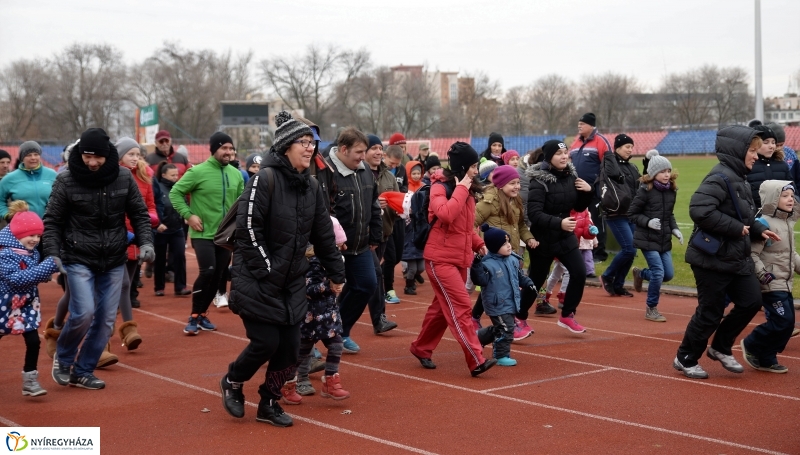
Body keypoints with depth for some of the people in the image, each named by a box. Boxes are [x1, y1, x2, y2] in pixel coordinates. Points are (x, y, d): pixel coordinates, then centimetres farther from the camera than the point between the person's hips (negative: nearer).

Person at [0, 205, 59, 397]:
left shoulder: (33, 253, 1)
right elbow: (16, 279, -32)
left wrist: (51, 268, -8)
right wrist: (48, 266, -33)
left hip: (27, 304, 6)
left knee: (33, 341, -4)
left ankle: (30, 381, 5)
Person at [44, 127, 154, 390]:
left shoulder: (124, 179, -3)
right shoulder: (66, 181, -9)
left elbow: (139, 215, 6)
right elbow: (52, 222, -3)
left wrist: (146, 242, -9)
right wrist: (53, 254, -14)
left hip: (114, 262, 3)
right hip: (79, 260, -3)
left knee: (106, 320, 5)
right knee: (84, 313, -15)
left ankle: (83, 371, 21)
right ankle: (63, 358, 14)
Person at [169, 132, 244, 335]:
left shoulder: (236, 174, 6)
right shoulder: (198, 171, -11)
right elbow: (175, 192, -8)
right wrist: (188, 215, -15)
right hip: (203, 234, -6)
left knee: (218, 277, 9)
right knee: (207, 272, -18)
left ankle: (202, 315, 25)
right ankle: (194, 317, -3)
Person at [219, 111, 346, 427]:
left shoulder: (312, 187, 6)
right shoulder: (265, 180, -16)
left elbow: (323, 234, 13)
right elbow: (248, 229, -19)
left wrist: (336, 274, 15)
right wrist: (267, 271, -18)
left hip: (293, 282, 6)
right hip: (257, 280, -6)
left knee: (289, 346, 3)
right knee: (266, 342, -6)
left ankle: (269, 404, 22)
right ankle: (232, 383, 24)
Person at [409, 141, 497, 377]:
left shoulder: (467, 190, 12)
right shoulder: (440, 188, -13)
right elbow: (445, 215, -32)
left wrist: (478, 243, 6)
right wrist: (460, 189, -23)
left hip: (460, 258, 8)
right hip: (441, 259, -8)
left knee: (443, 307, 15)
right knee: (461, 307, -13)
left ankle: (421, 348, 30)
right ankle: (477, 361, -15)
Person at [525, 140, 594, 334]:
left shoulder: (571, 176, 1)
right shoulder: (539, 180, -18)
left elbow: (579, 207, 11)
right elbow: (534, 214, -26)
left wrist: (587, 192, -7)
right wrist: (558, 222, -37)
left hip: (566, 236, 6)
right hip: (544, 239, -5)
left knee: (580, 273, -5)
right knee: (536, 280, 5)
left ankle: (567, 316, 12)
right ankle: (519, 318, 26)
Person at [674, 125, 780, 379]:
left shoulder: (739, 179, 11)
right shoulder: (720, 177, -19)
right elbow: (699, 210, -31)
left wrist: (758, 230, 4)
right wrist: (736, 228, -23)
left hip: (737, 258, 9)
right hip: (712, 259, -9)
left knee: (751, 301, 7)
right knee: (711, 312, 1)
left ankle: (721, 348, 24)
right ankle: (685, 359, 19)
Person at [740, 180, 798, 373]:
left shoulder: (789, 223, 13)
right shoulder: (764, 223, -15)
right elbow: (752, 254, -18)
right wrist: (762, 274, -26)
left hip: (785, 283, 9)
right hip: (771, 284, -9)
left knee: (787, 324, 9)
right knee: (782, 321, -12)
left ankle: (766, 359, 19)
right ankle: (752, 346, 9)